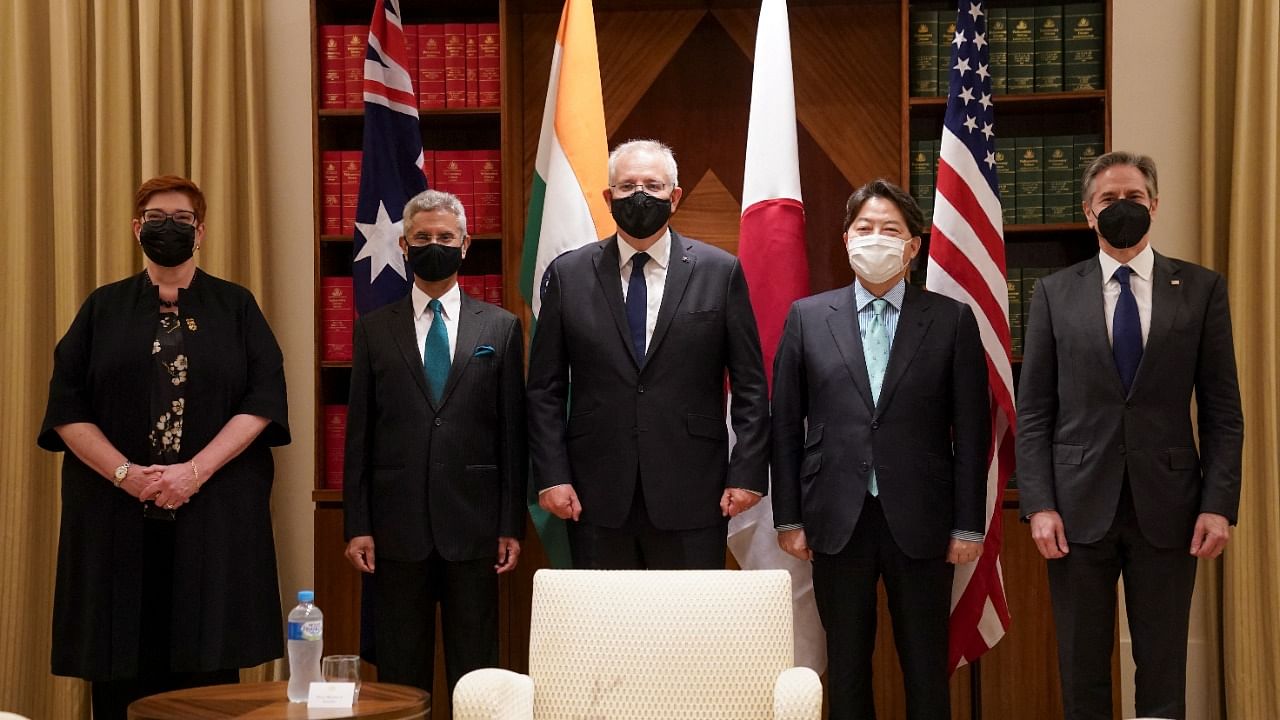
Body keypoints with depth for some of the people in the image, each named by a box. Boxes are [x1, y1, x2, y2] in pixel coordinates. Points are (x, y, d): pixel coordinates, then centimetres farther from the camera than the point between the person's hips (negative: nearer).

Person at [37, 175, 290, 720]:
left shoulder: (236, 307, 9)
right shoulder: (103, 308, 11)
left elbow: (263, 400, -1)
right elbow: (66, 407, 3)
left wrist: (195, 471, -13)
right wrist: (125, 473, -12)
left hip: (216, 513, -1)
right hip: (116, 514, 1)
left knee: (208, 673, -2)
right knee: (121, 670, -1)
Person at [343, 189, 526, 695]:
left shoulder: (501, 328, 6)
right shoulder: (375, 330, 8)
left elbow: (513, 433, 4)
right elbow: (358, 435, 6)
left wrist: (512, 525, 0)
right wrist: (357, 525, 1)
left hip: (473, 525, 0)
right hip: (398, 526, 1)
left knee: (476, 675, 5)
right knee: (400, 674, 6)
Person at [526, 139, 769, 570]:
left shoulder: (720, 271, 4)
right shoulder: (568, 275, 6)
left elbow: (750, 385, 4)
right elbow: (545, 389, 6)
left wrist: (748, 473, -2)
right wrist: (552, 476, -2)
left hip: (692, 499, -1)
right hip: (596, 500, 1)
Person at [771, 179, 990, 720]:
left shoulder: (952, 320, 2)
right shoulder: (807, 317, 5)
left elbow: (971, 430, 1)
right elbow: (786, 425, 6)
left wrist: (968, 525, -3)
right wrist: (788, 517, 2)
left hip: (919, 522, -1)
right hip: (837, 522, 1)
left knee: (926, 668, 6)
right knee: (846, 665, 9)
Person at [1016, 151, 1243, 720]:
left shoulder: (1202, 289, 5)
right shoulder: (1055, 293, 6)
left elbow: (1222, 410, 3)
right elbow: (1033, 411, 3)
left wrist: (1220, 503, -5)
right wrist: (1039, 505, -6)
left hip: (1166, 506, 0)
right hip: (1079, 506, 0)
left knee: (1164, 672, 6)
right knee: (1082, 673, 7)